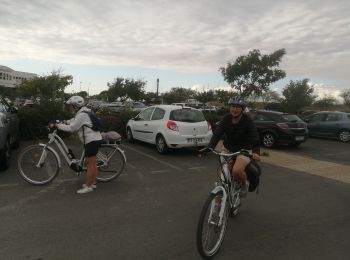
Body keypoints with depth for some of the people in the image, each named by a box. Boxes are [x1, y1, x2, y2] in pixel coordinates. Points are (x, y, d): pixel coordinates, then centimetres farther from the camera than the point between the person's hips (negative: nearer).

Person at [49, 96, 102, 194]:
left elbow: (71, 128, -18)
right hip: (94, 139, 10)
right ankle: (93, 183, 25)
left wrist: (56, 125, -11)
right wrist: (62, 123, 13)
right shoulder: (81, 112, 14)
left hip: (92, 140, -10)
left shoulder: (81, 115, -17)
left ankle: (88, 186, 4)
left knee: (90, 164, -4)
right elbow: (73, 121, 26)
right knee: (92, 163, 16)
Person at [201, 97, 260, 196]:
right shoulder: (226, 119, -6)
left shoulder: (247, 120, -13)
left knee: (237, 170, -27)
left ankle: (244, 185, 5)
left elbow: (254, 137, -23)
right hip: (228, 149, 4)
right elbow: (217, 133, -16)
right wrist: (209, 147, -31)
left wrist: (256, 151, -41)